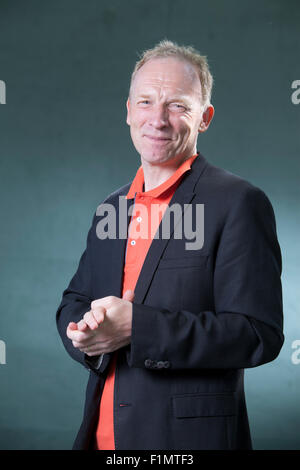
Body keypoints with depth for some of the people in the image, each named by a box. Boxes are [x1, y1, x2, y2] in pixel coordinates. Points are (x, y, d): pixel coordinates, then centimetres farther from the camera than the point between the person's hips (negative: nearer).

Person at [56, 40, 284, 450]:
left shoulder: (239, 203, -12)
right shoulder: (112, 208, 9)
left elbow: (260, 334, -18)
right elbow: (74, 301, 15)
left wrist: (136, 327, -25)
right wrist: (83, 331, -9)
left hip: (191, 435, -6)